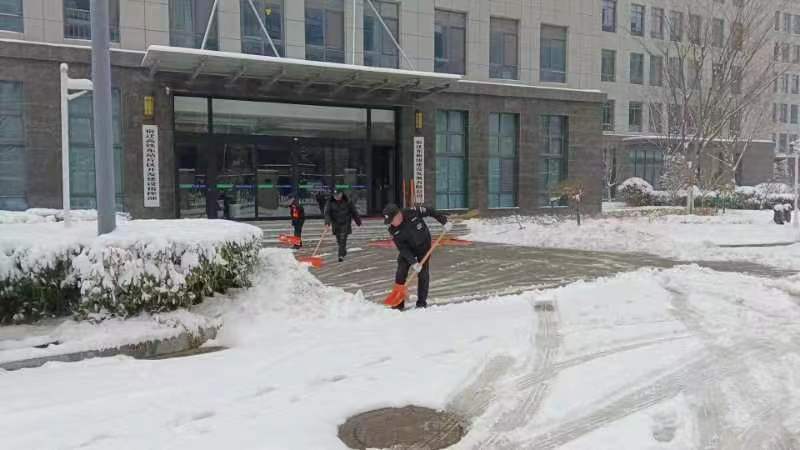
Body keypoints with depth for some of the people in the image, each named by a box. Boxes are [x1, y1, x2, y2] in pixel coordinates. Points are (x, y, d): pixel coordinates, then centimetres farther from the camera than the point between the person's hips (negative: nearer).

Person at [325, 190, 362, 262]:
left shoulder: (347, 202, -6)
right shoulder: (330, 202, -4)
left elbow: (354, 212, 1)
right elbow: (327, 213, -14)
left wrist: (358, 222, 6)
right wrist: (327, 223, -28)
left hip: (345, 224, -3)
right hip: (336, 224, 3)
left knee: (343, 239, -13)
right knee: (339, 240, 11)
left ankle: (341, 255, -13)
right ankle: (344, 251, 34)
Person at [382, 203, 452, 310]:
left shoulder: (413, 212, -30)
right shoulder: (393, 230, -23)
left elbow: (430, 211, -14)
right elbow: (403, 249, -21)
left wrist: (444, 221, -13)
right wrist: (413, 262, -29)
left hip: (424, 246, -1)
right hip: (407, 249, 1)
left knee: (423, 274, -3)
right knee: (400, 273, -7)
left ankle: (422, 302, 8)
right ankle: (398, 303, 2)